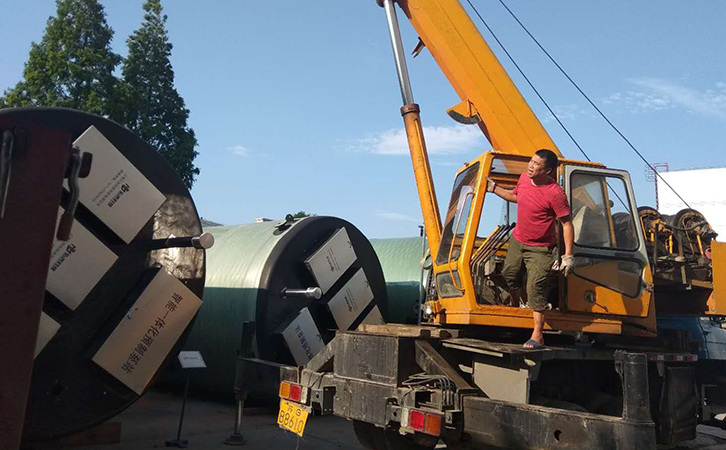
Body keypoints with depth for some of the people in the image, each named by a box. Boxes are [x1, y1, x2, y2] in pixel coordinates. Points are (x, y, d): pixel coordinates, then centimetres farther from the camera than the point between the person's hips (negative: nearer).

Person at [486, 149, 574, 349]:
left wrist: (568, 255, -22)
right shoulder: (524, 178, -4)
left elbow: (567, 224, -19)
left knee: (536, 287, -12)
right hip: (517, 240, 7)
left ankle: (537, 336, -7)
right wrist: (494, 188, 17)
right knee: (509, 276, 18)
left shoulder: (555, 193, -25)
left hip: (540, 249, -7)